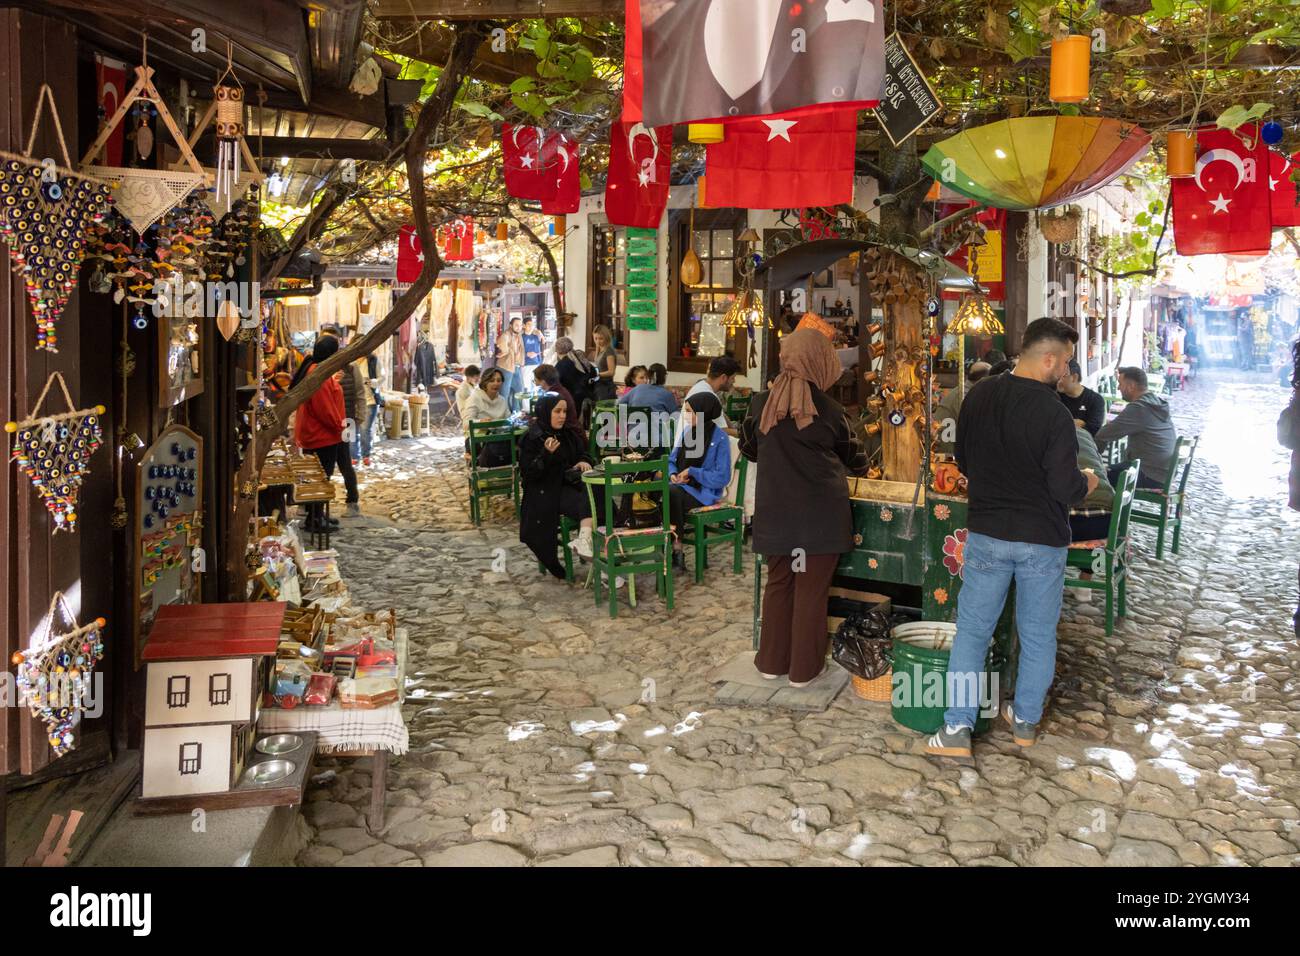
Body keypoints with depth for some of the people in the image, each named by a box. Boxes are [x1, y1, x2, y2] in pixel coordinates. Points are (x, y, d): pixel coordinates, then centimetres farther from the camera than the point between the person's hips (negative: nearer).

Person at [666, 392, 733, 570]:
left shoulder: (720, 438, -10)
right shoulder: (687, 431, 10)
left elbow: (722, 478, -14)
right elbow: (672, 459, 18)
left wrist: (691, 472, -16)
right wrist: (672, 473, -5)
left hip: (704, 492, -6)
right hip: (681, 487, 6)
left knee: (671, 494, -33)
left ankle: (676, 547, -18)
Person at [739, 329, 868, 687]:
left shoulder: (762, 403, -2)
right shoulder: (829, 409, -7)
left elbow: (749, 448, 14)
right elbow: (852, 457, 9)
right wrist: (862, 466, 32)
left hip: (775, 512, 3)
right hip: (821, 515, -3)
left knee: (778, 584, 15)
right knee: (811, 590, 5)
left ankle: (772, 661, 23)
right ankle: (804, 668, 12)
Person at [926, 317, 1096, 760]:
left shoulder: (977, 397, -2)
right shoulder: (1053, 412, -19)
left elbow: (963, 462, 9)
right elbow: (1065, 487, -18)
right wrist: (1087, 482, 3)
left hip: (986, 532, 3)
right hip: (1042, 539, -3)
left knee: (972, 630, 8)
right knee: (1038, 635, 14)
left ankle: (958, 727, 4)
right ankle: (1026, 720, 26)